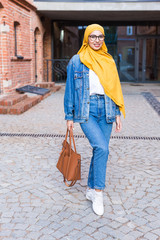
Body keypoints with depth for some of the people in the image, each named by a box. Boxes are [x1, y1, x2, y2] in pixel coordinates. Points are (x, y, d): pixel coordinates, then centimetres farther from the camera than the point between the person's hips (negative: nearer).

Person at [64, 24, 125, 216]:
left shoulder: (108, 61, 12)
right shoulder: (76, 61, 3)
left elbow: (115, 88, 13)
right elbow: (70, 90, 5)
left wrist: (118, 113, 7)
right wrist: (69, 116, 3)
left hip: (105, 110, 4)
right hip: (86, 110, -4)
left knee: (100, 150, 7)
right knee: (102, 148, -20)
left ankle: (91, 189, 25)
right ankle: (98, 192, -4)